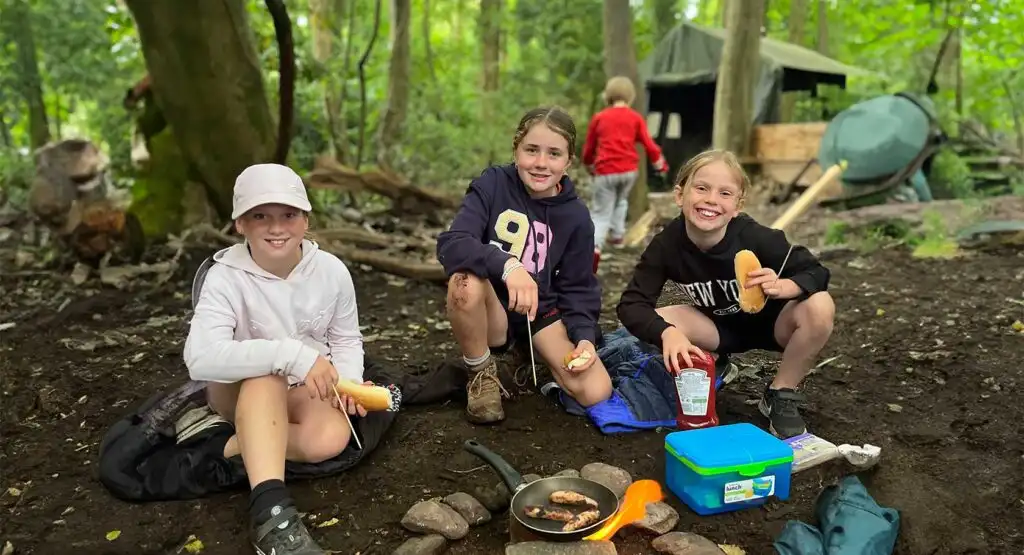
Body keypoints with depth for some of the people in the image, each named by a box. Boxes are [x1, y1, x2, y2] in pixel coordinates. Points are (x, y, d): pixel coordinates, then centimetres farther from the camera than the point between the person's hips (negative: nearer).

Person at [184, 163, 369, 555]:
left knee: (331, 438, -30)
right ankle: (271, 511, -44)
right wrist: (290, 354, -44)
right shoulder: (226, 276, -20)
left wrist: (348, 381, -17)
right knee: (266, 374, -38)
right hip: (240, 392, -2)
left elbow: (347, 339, 4)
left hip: (304, 390, 3)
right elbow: (201, 358, -36)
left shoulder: (332, 270, -11)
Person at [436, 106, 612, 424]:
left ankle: (530, 356, 15)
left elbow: (577, 288, 0)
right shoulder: (492, 184, -13)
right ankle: (481, 374, -8)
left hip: (542, 313, 2)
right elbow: (451, 244, -27)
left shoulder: (576, 216, -6)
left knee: (596, 392, -17)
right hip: (493, 311, -2)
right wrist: (506, 265, -44)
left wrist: (584, 337, -18)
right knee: (466, 280, -36)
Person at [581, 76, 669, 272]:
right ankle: (618, 234, 24)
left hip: (605, 171, -1)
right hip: (629, 170, 1)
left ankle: (595, 246, -20)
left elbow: (588, 148, 13)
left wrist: (589, 166, 32)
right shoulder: (635, 117, 6)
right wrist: (661, 165, 16)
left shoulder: (598, 118, 7)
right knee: (621, 200, 31)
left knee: (601, 214, 1)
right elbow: (649, 145, 3)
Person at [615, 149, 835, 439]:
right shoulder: (667, 244, -23)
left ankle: (780, 395, -7)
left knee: (819, 307, -31)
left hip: (772, 322, -1)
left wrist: (783, 286, -44)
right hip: (720, 327, 1)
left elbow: (816, 273, -21)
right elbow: (631, 304, -26)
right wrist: (667, 332, -46)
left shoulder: (756, 238, -29)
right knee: (656, 324, -26)